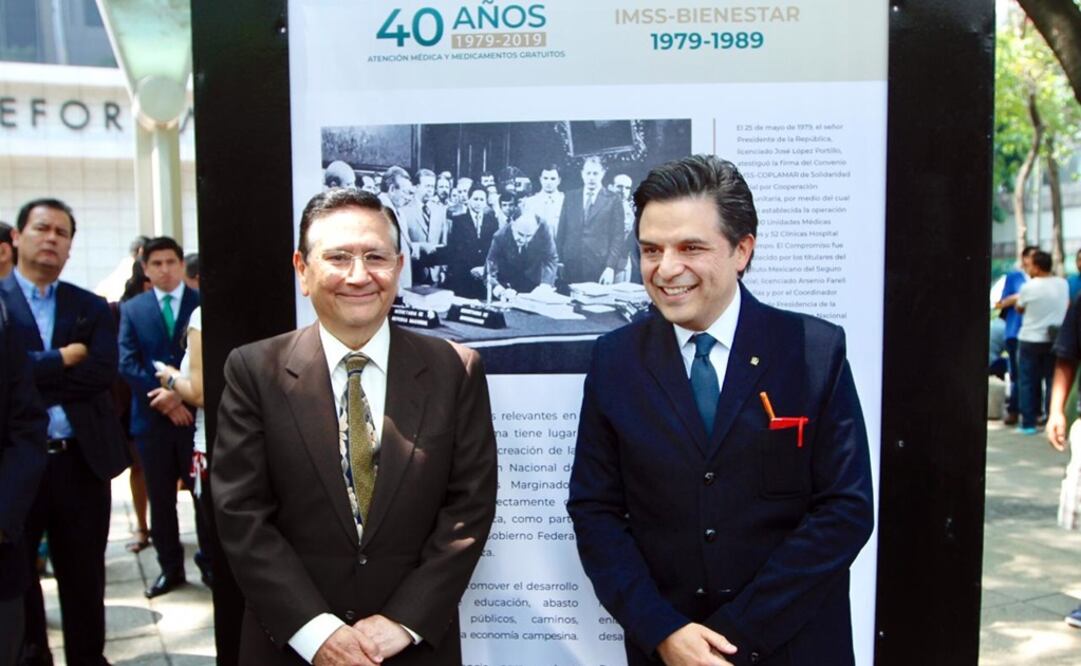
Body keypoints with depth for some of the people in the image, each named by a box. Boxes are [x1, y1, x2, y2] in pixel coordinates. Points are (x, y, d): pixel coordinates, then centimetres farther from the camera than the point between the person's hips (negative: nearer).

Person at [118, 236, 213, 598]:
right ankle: (170, 567, 21)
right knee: (160, 498, 9)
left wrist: (180, 392, -15)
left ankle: (210, 561, 19)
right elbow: (128, 363, 0)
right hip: (151, 417, 2)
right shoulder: (132, 309, 8)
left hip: (196, 413, -2)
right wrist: (161, 397, -11)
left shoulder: (203, 304, 2)